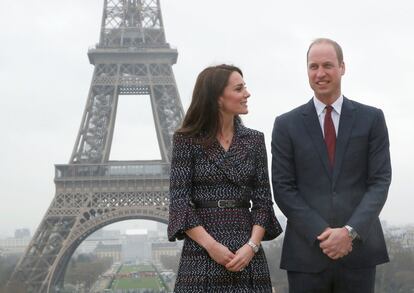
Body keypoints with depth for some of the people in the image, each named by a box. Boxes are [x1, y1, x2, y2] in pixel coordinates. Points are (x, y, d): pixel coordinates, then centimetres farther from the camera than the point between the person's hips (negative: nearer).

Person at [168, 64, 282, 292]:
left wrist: (252, 245, -11)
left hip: (247, 254, 3)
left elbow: (263, 200, 4)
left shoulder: (254, 140, 7)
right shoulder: (187, 139, -1)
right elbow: (179, 201, -5)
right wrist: (210, 245, -15)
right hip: (201, 254, -2)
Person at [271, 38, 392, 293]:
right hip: (306, 253, 0)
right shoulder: (287, 125, 5)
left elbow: (380, 181, 1)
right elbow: (283, 188, 0)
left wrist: (350, 231, -13)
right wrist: (322, 233, -11)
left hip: (359, 249, 0)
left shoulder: (371, 119, 6)